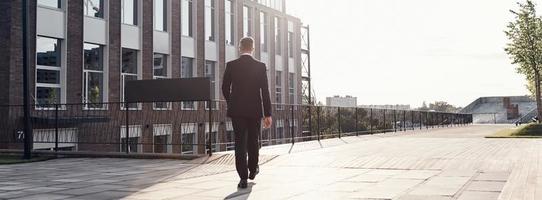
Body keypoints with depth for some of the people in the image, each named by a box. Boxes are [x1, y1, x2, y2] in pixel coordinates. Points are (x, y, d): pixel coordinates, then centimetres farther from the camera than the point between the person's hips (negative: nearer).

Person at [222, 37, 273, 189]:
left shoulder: (231, 65, -1)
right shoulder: (260, 66, -3)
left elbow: (225, 88, 3)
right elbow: (265, 92, -6)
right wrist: (268, 114, -3)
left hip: (237, 110, 0)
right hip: (255, 110, 0)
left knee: (240, 142, 0)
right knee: (253, 141, 17)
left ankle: (243, 178, -6)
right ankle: (253, 170, 34)